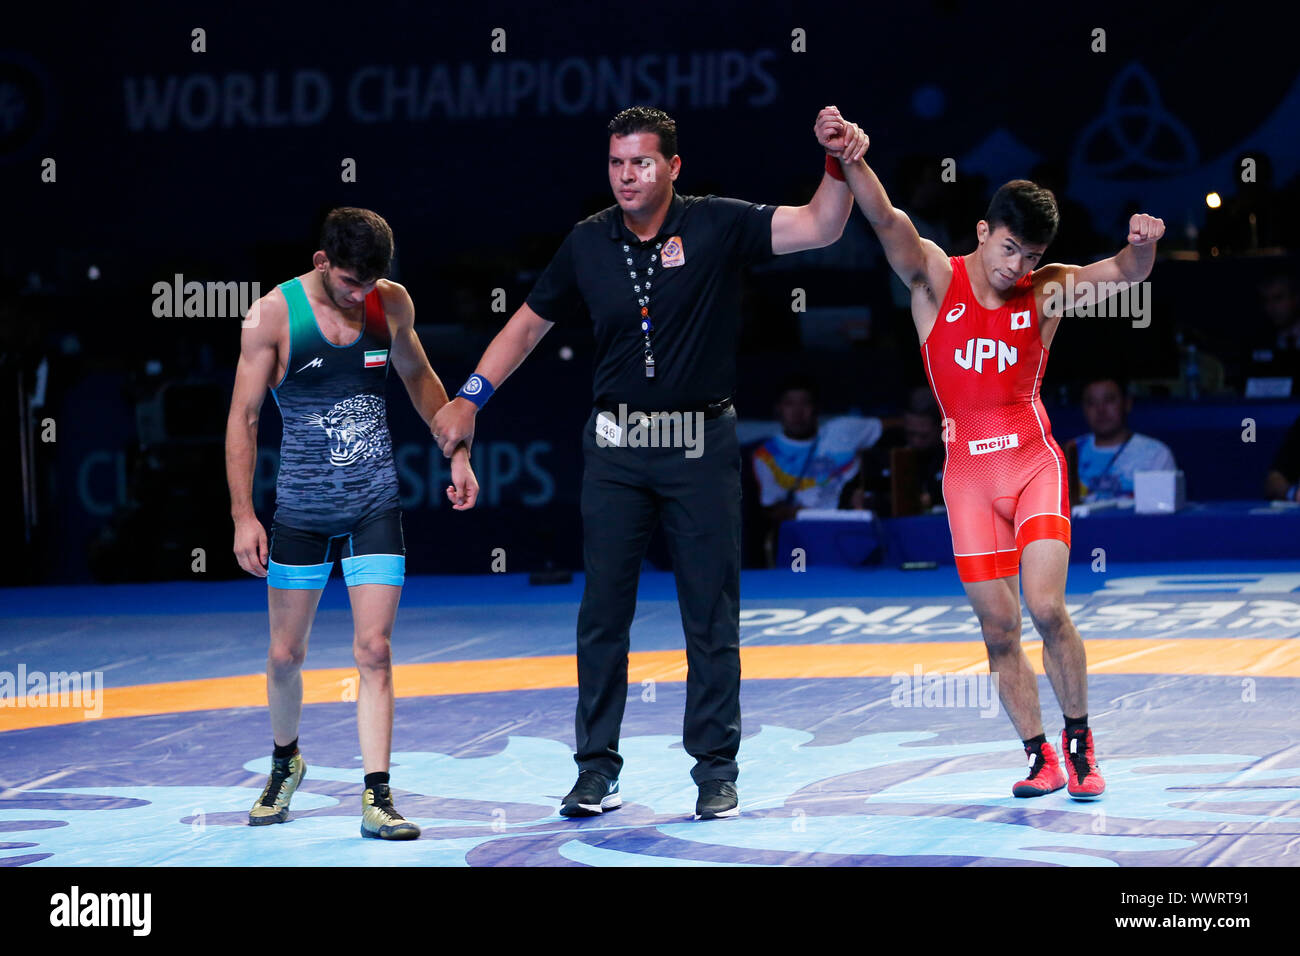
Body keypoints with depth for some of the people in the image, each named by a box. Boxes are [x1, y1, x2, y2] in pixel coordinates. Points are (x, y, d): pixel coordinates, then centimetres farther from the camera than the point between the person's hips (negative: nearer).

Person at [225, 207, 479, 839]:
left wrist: (457, 453, 12)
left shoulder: (392, 303, -1)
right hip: (301, 508, -1)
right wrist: (243, 515, -11)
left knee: (374, 650, -9)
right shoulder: (272, 317, -10)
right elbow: (242, 418, -7)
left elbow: (419, 377, 18)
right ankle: (285, 763, 35)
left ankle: (377, 798, -10)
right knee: (286, 654, 9)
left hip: (375, 506, 1)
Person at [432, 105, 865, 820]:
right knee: (603, 611, 3)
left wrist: (838, 163, -32)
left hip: (701, 445, -2)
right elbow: (530, 322, 14)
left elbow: (819, 228, -14)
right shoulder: (589, 244, 3)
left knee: (712, 614, 2)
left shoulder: (717, 226, -6)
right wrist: (470, 398, 7)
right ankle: (597, 768, 10)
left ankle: (715, 768, 11)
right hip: (616, 445, 2)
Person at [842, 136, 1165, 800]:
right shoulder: (937, 280, -5)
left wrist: (1141, 247, -37)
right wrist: (852, 162, -41)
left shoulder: (1045, 293, -2)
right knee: (999, 630, 1)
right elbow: (888, 223, -22)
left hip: (1033, 463, -1)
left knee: (1046, 608, -16)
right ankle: (1040, 758, 13)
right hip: (967, 472, 1)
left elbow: (1125, 273, -12)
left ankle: (1078, 739, 3)